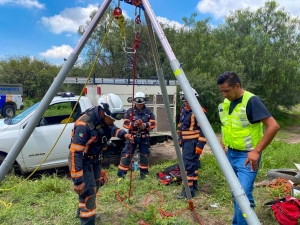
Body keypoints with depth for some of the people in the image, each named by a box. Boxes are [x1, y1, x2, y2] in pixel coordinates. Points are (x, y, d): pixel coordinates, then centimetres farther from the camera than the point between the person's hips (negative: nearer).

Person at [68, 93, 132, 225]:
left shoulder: (104, 120, -10)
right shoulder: (84, 124, -33)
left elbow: (112, 129, 15)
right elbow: (75, 154, -33)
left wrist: (123, 134, -6)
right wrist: (78, 180, -31)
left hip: (95, 159, 9)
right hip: (83, 161, -8)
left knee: (94, 187, 21)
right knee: (88, 192, -9)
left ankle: (82, 212, 45)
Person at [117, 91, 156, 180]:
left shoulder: (149, 112, 2)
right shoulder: (130, 111, -1)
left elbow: (153, 123, -2)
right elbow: (125, 123, -5)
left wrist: (145, 125, -21)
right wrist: (133, 124, -24)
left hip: (144, 137, 2)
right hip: (132, 136, -1)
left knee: (145, 155, 11)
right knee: (126, 154, -5)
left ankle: (143, 173, 29)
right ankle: (121, 174, 4)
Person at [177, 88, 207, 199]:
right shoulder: (183, 109, 11)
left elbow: (203, 129, -19)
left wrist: (200, 145, -21)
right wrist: (179, 139, 20)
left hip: (193, 142, -9)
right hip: (185, 141, 9)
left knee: (188, 165, -9)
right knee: (192, 163, 16)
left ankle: (188, 189, -3)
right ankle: (194, 184, 27)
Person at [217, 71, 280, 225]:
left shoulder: (251, 101, -18)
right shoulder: (225, 103, 5)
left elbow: (273, 126, -23)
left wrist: (257, 151, -25)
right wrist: (222, 146, 10)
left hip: (246, 156, -7)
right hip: (230, 154, 7)